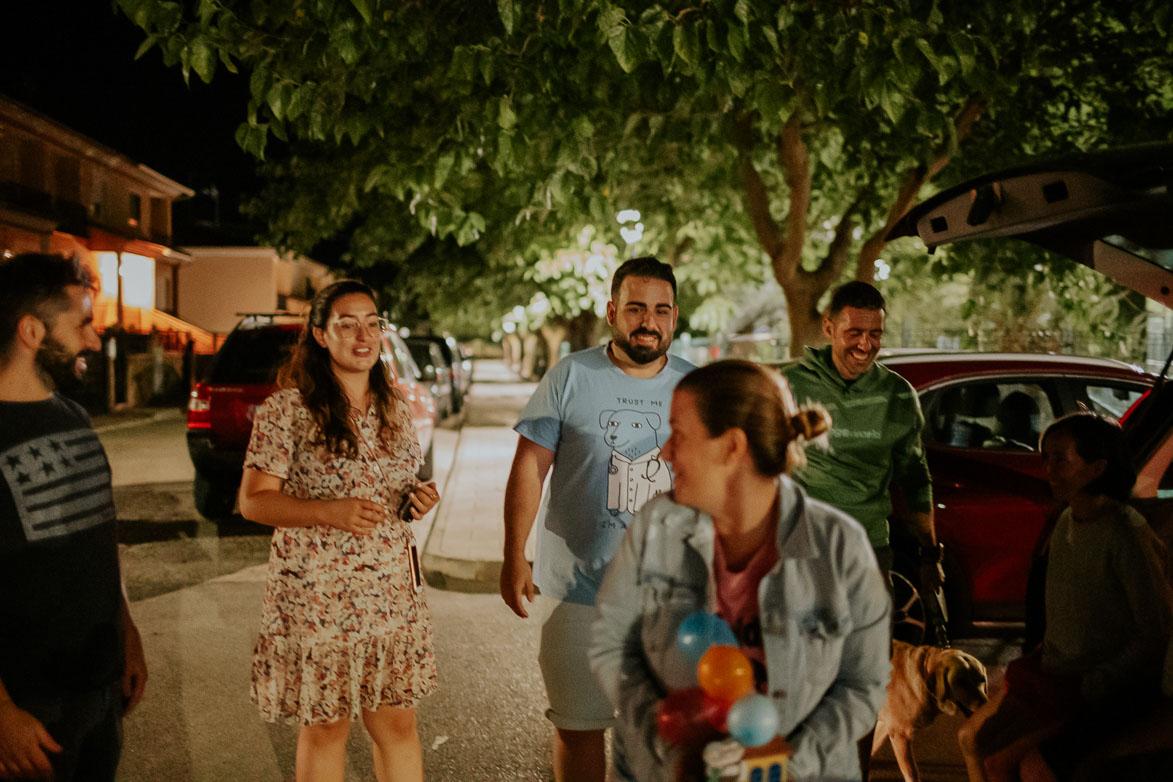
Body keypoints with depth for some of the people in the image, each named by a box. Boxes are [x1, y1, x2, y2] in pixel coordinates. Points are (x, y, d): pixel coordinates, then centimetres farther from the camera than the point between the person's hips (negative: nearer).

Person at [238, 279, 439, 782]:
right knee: (325, 728, 10)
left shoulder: (394, 409, 8)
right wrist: (330, 512, -25)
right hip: (316, 598, -4)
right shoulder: (287, 410, -9)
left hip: (392, 594, 5)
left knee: (398, 724, 11)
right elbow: (253, 501, -11)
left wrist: (417, 501, -3)